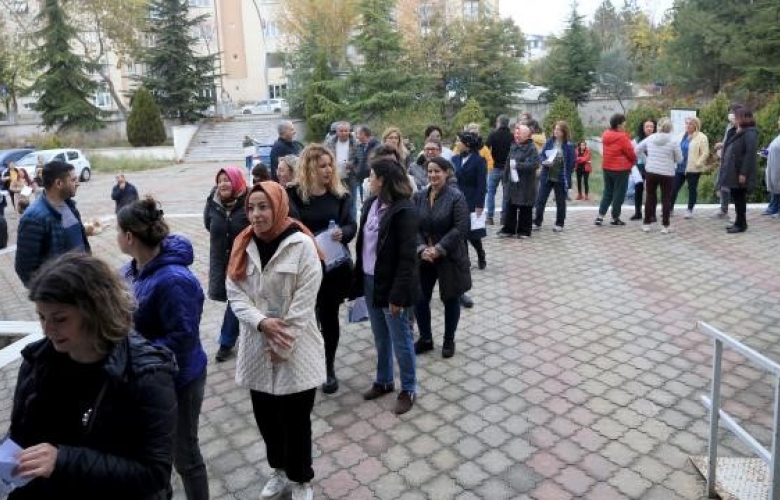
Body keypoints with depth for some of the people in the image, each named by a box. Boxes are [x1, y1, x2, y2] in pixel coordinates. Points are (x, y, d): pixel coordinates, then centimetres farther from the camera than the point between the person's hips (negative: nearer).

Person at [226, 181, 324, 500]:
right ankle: (280, 468, 43)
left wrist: (281, 345, -14)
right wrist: (261, 322, -18)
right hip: (256, 348, 5)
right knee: (265, 416, 17)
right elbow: (235, 293, -1)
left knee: (295, 420, 7)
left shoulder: (301, 245, -13)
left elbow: (304, 301, -14)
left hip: (295, 350, -4)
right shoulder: (243, 245, 3)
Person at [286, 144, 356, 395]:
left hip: (334, 266, 2)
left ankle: (329, 368, 28)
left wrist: (342, 233, -20)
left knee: (329, 318, 12)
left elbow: (351, 226, 2)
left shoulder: (340, 194, 3)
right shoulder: (293, 194, -6)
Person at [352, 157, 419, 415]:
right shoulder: (371, 203, 5)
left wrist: (398, 294, -21)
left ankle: (408, 389, 24)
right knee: (380, 337, 20)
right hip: (370, 280, 7)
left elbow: (407, 257, -20)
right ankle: (384, 381, 38)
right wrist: (358, 279, 8)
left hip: (391, 283, -7)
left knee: (400, 339, 7)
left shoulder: (403, 210, -19)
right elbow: (363, 242, 10)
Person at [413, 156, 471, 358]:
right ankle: (425, 339, 28)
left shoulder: (456, 197, -11)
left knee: (451, 299, 10)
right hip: (423, 257, 4)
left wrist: (438, 249, -21)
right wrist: (422, 248, -15)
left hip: (450, 257, -4)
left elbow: (460, 229, -17)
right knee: (420, 299, 7)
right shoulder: (419, 196, 3)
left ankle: (449, 341, 29)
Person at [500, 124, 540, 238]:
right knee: (510, 207, 10)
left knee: (525, 209, 3)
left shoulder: (531, 148, -10)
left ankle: (524, 231, 14)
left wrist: (518, 165, -23)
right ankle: (508, 229, 19)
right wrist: (506, 178, 15)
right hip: (512, 182, 6)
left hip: (525, 185, -6)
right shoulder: (513, 147, 12)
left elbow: (534, 164, -22)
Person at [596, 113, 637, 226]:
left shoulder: (605, 135, 5)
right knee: (619, 194, 4)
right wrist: (634, 160, 12)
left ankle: (600, 217, 5)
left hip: (607, 168, 7)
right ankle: (615, 218, 9)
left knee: (607, 193, 13)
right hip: (621, 169, -7)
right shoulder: (622, 137, -17)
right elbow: (630, 153, -10)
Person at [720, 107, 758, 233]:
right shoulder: (738, 132, 16)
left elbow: (750, 154, -20)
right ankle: (739, 222, 22)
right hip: (733, 171, 9)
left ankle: (741, 224, 6)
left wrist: (743, 173, -24)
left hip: (740, 172, -9)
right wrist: (724, 163, 14)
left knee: (740, 197, -2)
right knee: (735, 197, 13)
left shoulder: (750, 133, -13)